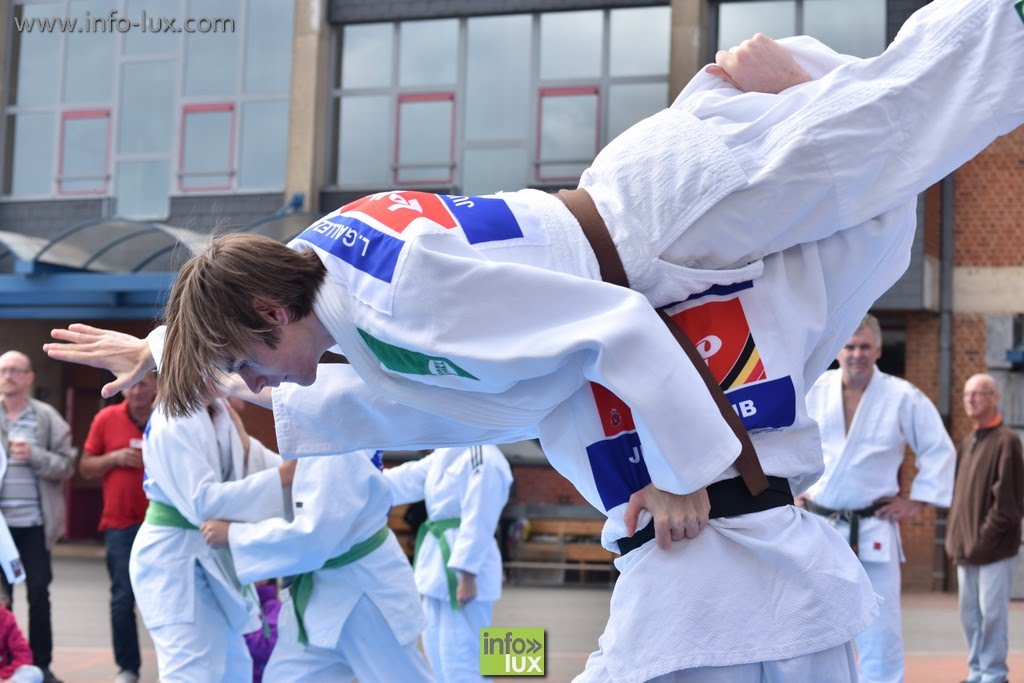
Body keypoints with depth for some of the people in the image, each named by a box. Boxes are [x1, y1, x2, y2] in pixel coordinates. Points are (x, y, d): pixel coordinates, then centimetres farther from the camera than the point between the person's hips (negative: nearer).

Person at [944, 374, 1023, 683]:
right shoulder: (968, 443, 16)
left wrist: (984, 538, -15)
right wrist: (954, 538, 9)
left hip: (994, 549, -7)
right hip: (966, 548, 7)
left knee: (992, 612, -4)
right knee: (969, 613, 10)